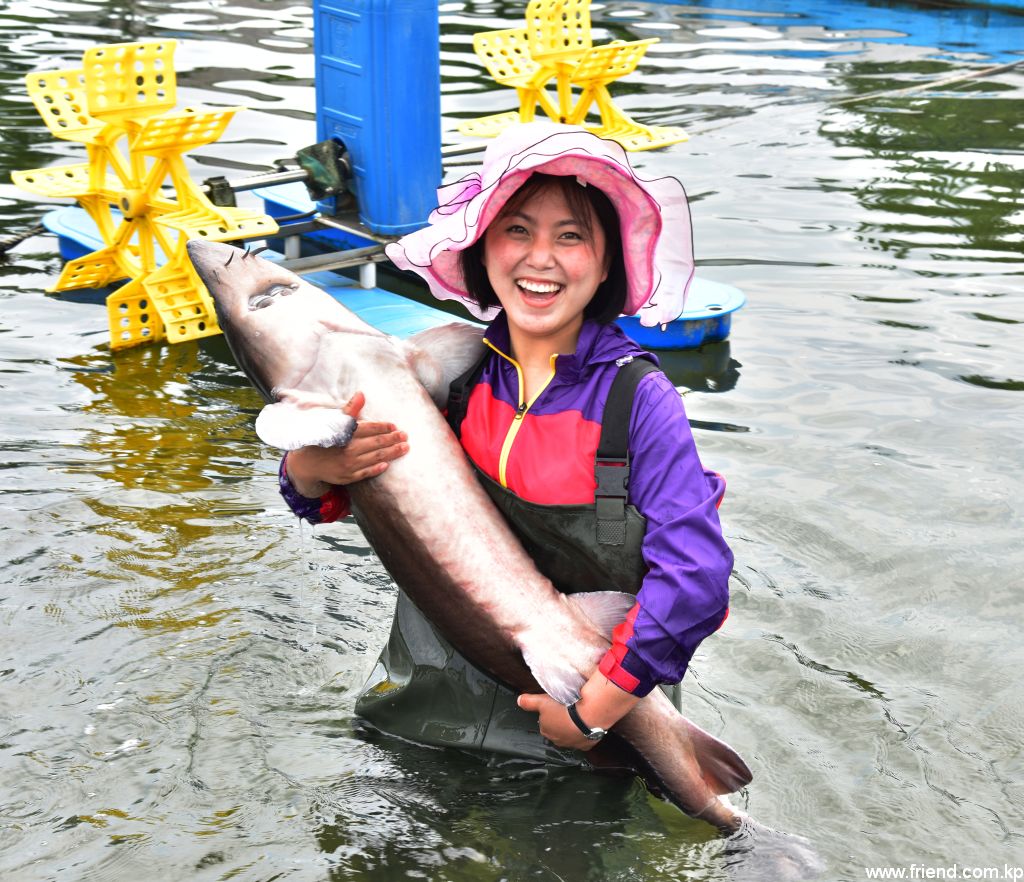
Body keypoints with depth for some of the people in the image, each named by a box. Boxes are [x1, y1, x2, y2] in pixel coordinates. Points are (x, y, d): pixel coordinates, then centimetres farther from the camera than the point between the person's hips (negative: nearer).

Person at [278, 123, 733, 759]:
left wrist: (596, 709, -18)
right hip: (436, 699, 3)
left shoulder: (636, 396, -12)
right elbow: (315, 493, 4)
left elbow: (696, 575, -18)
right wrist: (314, 466, -20)